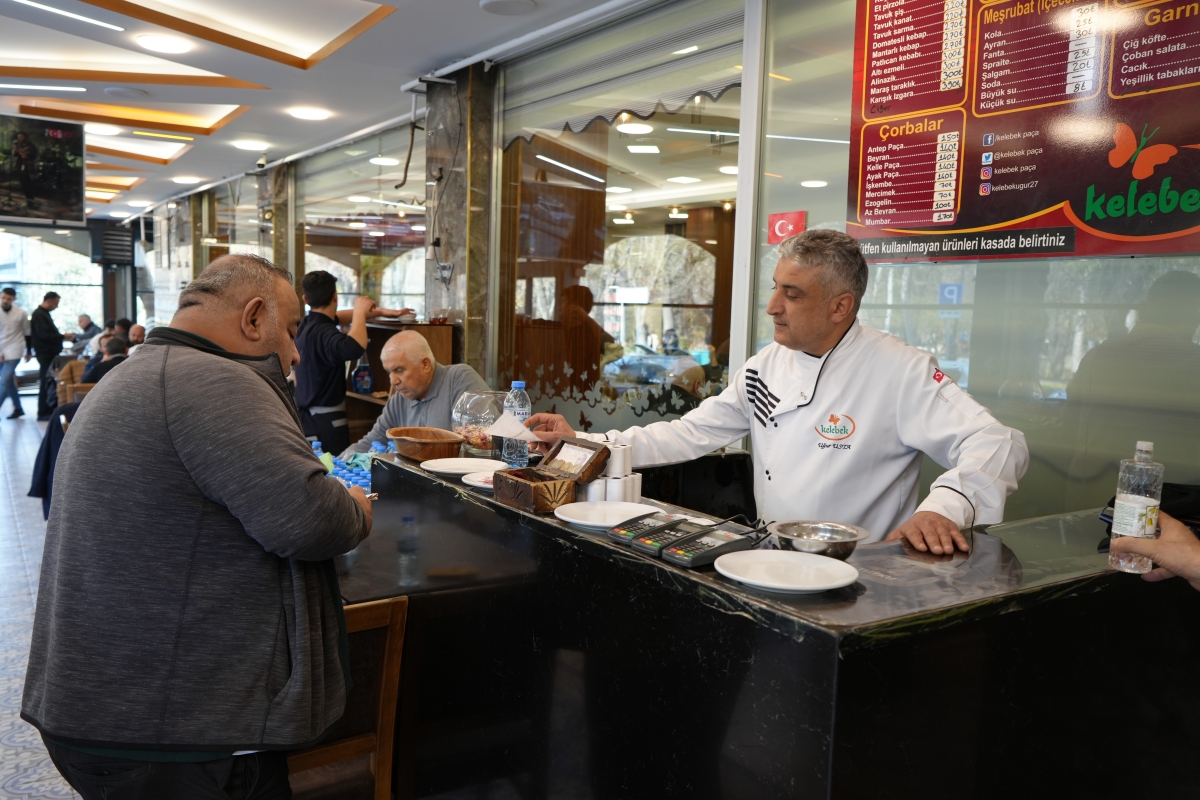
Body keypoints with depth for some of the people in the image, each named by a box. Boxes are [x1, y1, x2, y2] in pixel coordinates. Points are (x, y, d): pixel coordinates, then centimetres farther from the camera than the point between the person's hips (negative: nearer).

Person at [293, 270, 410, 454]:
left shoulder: (307, 324, 5)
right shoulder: (323, 333, -23)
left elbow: (337, 317, 23)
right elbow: (355, 348, -43)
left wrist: (380, 311, 19)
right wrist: (360, 311, -26)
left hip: (308, 415, 10)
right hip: (325, 421, -10)